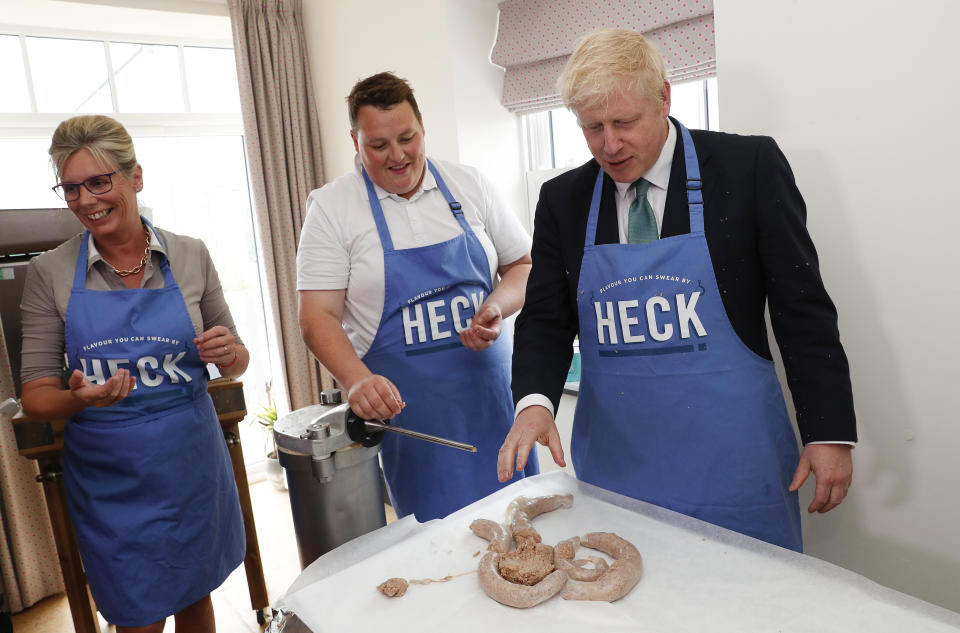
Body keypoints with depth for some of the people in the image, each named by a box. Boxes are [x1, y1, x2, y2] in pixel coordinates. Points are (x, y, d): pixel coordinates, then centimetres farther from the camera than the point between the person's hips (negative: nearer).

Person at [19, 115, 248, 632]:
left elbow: (235, 364, 6)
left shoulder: (190, 256, -3)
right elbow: (35, 395, -2)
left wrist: (228, 352, -16)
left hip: (192, 464, 1)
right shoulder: (50, 272, -5)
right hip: (109, 482, -1)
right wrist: (78, 399, -23)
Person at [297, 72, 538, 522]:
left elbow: (524, 265, 11)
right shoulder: (331, 207, -3)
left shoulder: (469, 185, 5)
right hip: (402, 405, -2)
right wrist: (357, 381, -25)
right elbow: (317, 316, -7)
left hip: (492, 389, 3)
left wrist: (497, 305, -10)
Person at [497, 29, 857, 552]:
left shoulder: (749, 166, -4)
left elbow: (803, 307, -2)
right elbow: (545, 319, 4)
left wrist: (829, 430, -4)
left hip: (730, 458, -1)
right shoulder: (562, 200, 3)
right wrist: (535, 400, -15)